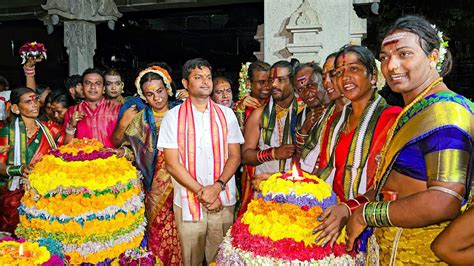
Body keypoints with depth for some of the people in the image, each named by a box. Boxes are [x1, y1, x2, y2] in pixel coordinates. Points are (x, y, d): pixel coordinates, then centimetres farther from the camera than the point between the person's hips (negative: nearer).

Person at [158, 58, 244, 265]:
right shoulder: (173, 117, 0)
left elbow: (235, 156, 4)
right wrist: (201, 191, -12)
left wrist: (217, 186, -11)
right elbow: (172, 164, -4)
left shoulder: (226, 114, 7)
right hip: (188, 202, -1)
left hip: (224, 201, 2)